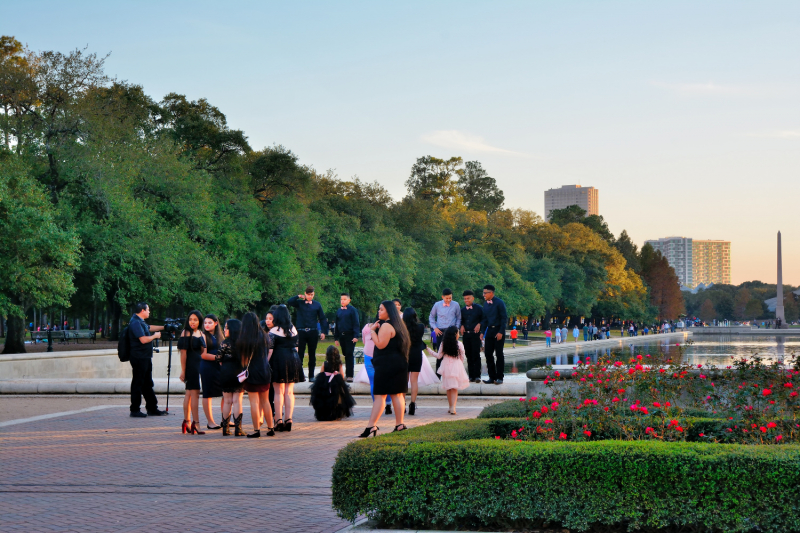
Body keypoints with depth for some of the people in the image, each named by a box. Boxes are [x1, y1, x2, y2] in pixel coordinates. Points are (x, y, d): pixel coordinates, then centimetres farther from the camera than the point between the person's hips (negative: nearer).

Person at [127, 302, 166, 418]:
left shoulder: (140, 322, 15)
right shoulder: (135, 323, -17)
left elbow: (149, 327, 36)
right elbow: (143, 339, -25)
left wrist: (164, 327, 34)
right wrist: (155, 336, -9)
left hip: (145, 357, 11)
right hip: (139, 358, -11)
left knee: (147, 384, 14)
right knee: (138, 383, -4)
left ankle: (152, 408, 20)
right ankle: (135, 410, 2)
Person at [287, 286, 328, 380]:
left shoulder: (317, 305, 6)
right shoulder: (299, 303, 5)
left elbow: (322, 318, 9)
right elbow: (289, 302, -10)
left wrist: (323, 332, 2)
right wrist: (298, 296, -7)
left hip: (313, 332, 1)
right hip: (301, 332, -1)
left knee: (312, 355, 6)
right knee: (300, 354, -2)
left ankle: (311, 375, 13)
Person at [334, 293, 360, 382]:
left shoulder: (352, 310, -4)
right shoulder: (339, 311, 12)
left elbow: (356, 324, -7)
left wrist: (356, 336, -15)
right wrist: (336, 338, 15)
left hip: (350, 336, -5)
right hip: (342, 336, 5)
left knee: (349, 355, -5)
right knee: (345, 355, 10)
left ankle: (350, 376, -4)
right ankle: (346, 374, 15)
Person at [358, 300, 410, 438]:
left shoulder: (386, 326, -14)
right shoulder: (396, 325, 17)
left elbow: (380, 344, -21)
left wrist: (372, 330, -13)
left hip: (387, 364, -10)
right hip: (398, 363, 10)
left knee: (379, 395, -10)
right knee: (397, 394, 10)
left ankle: (371, 426, -11)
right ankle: (400, 424, 11)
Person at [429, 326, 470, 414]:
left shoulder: (443, 344, -1)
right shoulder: (459, 344, -7)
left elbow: (439, 356, 4)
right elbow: (462, 357, -1)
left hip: (446, 367, 3)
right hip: (456, 366, -3)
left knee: (448, 388, 14)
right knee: (455, 388, -2)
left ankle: (450, 407, 23)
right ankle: (453, 407, -13)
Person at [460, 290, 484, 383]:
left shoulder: (479, 308, 2)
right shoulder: (462, 310, 13)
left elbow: (484, 319, 6)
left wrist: (479, 324, -10)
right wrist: (462, 326, 3)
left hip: (475, 334, -4)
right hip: (466, 334, 4)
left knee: (476, 355, -8)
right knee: (469, 355, 6)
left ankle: (477, 376, -5)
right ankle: (471, 376, 10)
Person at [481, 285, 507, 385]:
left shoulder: (499, 303, -9)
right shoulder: (486, 304, 11)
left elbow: (504, 318, -10)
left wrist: (501, 332, -16)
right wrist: (483, 332, 11)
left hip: (498, 330, -7)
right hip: (489, 331, 7)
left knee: (499, 354, -3)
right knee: (488, 354, 3)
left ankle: (499, 378, 2)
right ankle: (492, 377, 10)